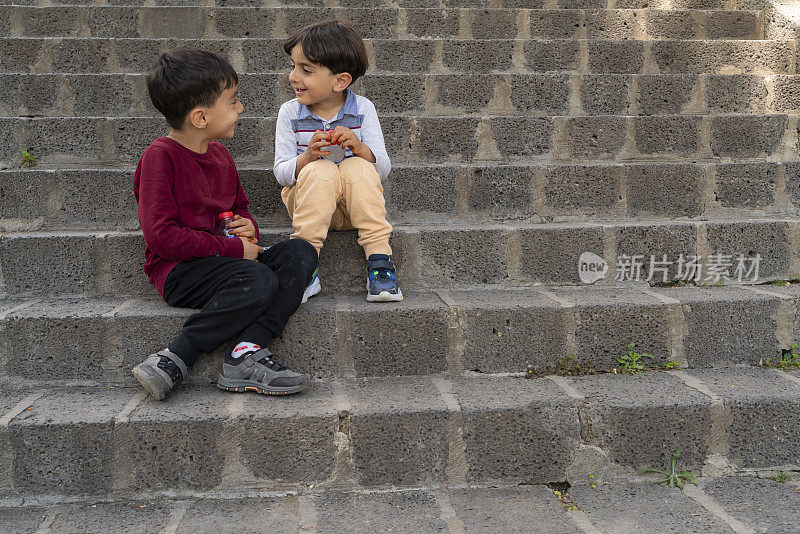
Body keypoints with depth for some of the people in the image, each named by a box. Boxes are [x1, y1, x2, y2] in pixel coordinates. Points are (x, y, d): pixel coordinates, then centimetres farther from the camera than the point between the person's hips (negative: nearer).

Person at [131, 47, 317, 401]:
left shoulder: (220, 156, 15)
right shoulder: (160, 156, -11)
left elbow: (239, 207, 31)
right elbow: (160, 235, -18)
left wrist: (247, 225, 5)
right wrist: (233, 248, -17)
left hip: (224, 261, 8)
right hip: (178, 270, -8)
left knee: (300, 253, -13)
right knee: (259, 281, -32)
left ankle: (248, 353, -28)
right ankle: (174, 362, -24)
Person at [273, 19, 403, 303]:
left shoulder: (363, 109, -2)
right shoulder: (290, 113, -1)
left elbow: (384, 168, -6)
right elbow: (281, 172, -5)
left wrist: (360, 148, -27)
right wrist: (307, 156, -26)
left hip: (354, 202, 0)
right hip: (308, 200, 0)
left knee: (358, 168, -30)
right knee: (320, 170, -31)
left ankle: (379, 259, -32)